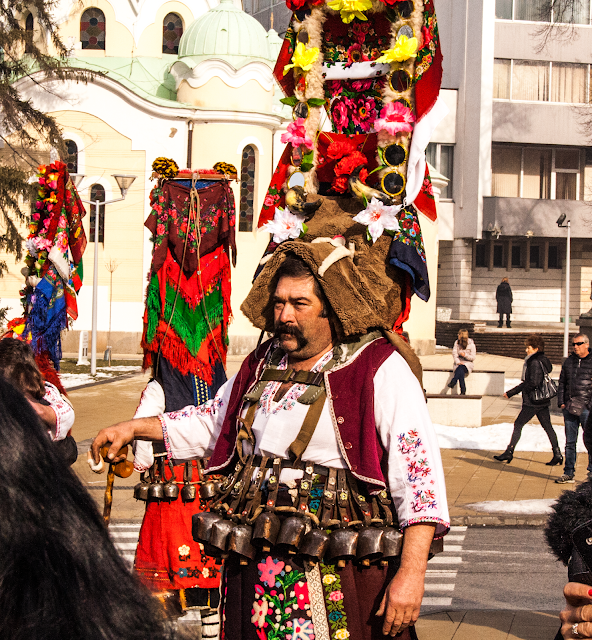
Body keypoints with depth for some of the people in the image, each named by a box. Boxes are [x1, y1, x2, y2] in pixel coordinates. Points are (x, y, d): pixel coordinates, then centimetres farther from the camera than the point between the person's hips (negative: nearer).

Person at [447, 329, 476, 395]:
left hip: (468, 363, -2)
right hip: (459, 362, 2)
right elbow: (454, 353, -3)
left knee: (461, 368, -37)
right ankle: (463, 391, -37)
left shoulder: (471, 345, -7)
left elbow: (473, 357, -5)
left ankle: (453, 383, -46)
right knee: (461, 372, -31)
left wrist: (465, 355, -22)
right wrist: (458, 362, -19)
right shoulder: (457, 343, 3)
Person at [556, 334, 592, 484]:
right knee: (570, 442, 8)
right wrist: (561, 402, 7)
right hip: (569, 408, 5)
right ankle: (568, 473, 13)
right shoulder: (569, 362, 13)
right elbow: (562, 383, 18)